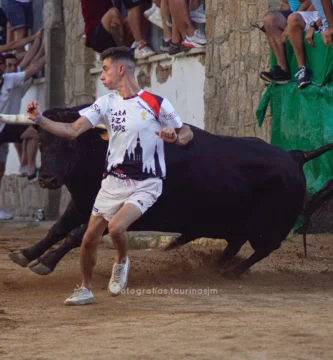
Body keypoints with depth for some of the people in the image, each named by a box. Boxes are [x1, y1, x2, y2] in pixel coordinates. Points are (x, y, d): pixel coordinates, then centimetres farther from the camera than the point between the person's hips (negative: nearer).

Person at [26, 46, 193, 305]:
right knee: (90, 238, 3)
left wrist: (175, 138, -23)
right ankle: (85, 289, 25)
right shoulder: (106, 103, 3)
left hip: (145, 184, -5)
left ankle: (122, 262, 7)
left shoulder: (156, 104, -9)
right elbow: (72, 130, -4)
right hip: (114, 181, 5)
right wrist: (39, 119, -16)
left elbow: (187, 133, 0)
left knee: (116, 227, -26)